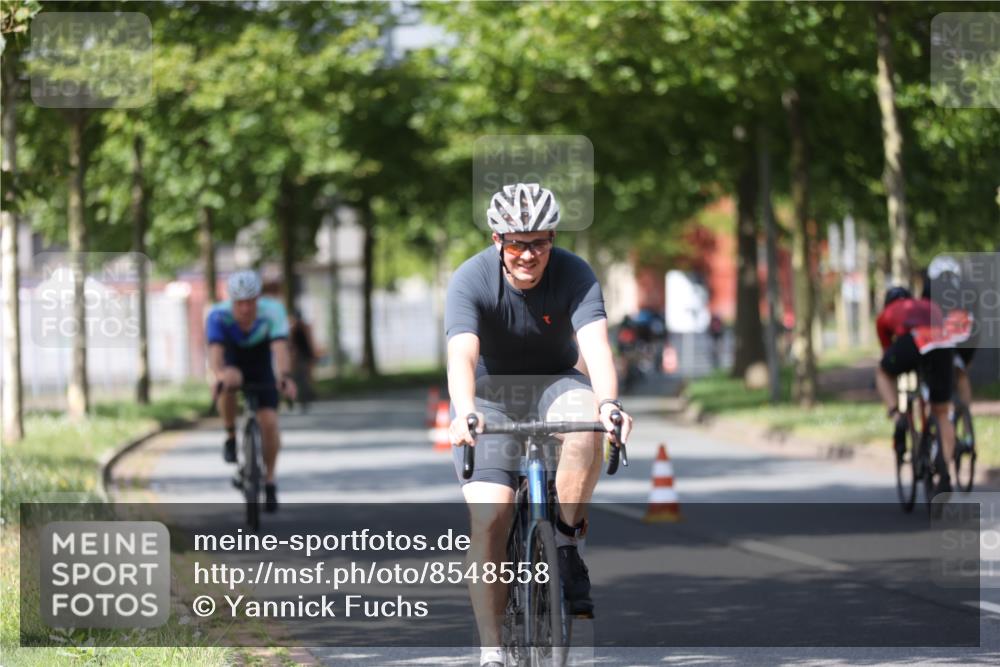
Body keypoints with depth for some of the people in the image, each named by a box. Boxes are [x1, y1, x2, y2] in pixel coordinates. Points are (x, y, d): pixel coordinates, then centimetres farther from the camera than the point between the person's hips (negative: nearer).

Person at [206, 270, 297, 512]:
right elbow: (215, 350, -46)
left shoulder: (272, 311, -32)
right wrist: (220, 374, -68)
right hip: (232, 362, -1)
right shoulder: (218, 315, -33)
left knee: (269, 421, -12)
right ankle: (231, 436, -10)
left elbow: (280, 347, -45)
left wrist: (285, 376, -64)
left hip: (261, 366, 1)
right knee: (227, 387, -36)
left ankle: (269, 480, 8)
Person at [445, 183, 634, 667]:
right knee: (488, 516, -17)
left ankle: (566, 547, -17)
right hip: (489, 395, -1)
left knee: (584, 423, -35)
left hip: (554, 384, 1)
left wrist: (608, 402, -54)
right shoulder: (471, 280, -23)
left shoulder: (574, 275, -20)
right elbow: (462, 355, -37)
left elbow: (595, 344, -34)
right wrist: (465, 412, -56)